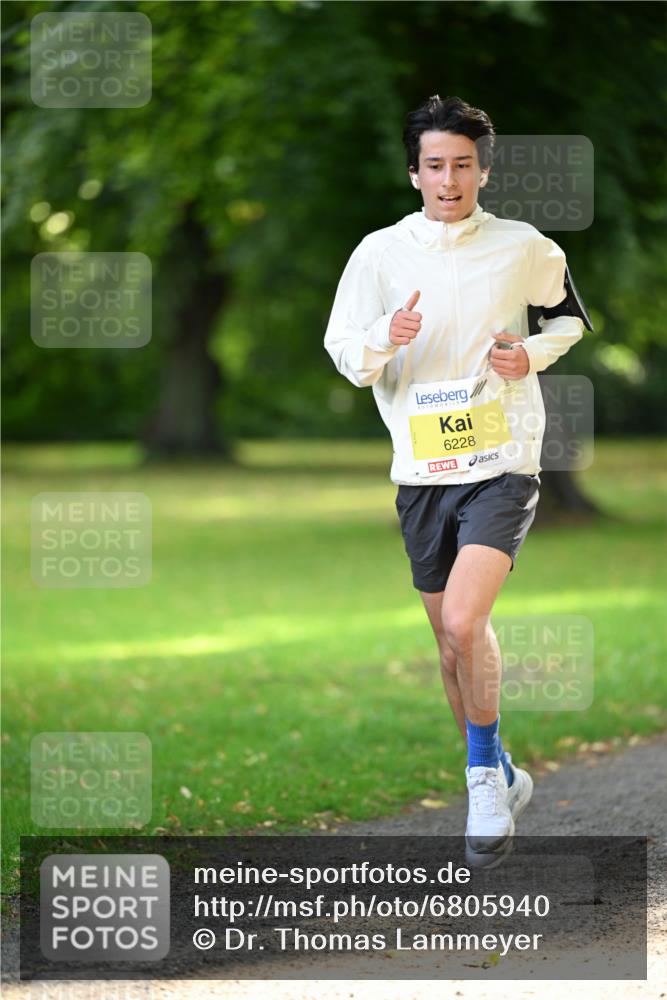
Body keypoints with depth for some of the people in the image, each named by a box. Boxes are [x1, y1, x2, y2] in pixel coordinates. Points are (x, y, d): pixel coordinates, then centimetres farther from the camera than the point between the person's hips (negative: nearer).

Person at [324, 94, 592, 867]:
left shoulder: (524, 248, -1)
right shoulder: (380, 253, 1)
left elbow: (570, 315, 16)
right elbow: (347, 360, 3)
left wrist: (533, 354, -5)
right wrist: (386, 337, -19)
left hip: (502, 464, -3)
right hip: (421, 471, 3)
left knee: (463, 621, -21)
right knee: (450, 644, 10)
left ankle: (485, 773, -2)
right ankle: (500, 781, 29)